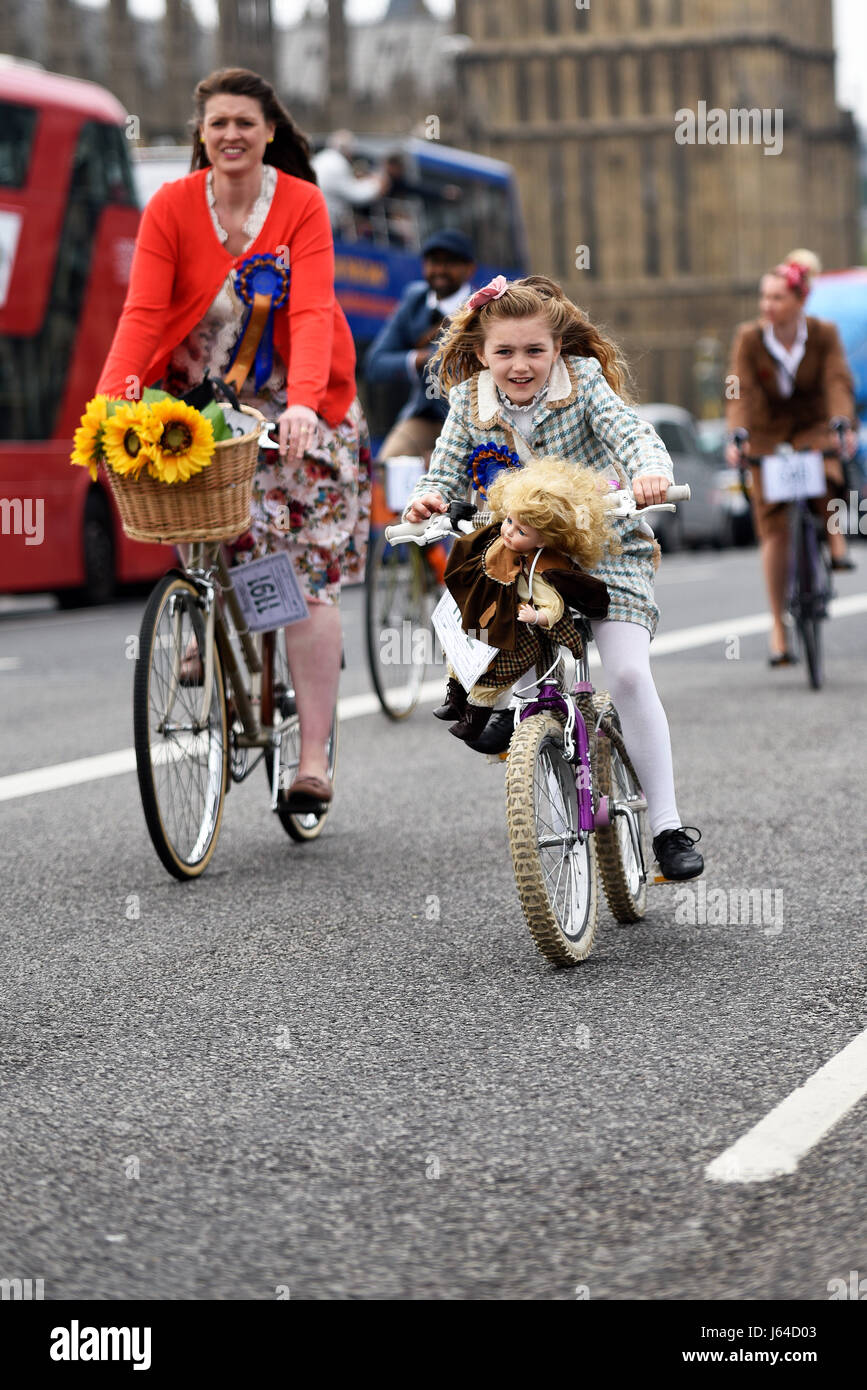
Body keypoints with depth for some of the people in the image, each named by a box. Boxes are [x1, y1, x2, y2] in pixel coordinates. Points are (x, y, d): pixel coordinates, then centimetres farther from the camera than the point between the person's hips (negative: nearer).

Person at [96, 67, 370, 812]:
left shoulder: (302, 205, -9)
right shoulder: (171, 206, -6)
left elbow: (312, 312, -21)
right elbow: (143, 312, -14)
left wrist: (303, 401, -38)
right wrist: (112, 397, -30)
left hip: (299, 409, -1)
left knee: (306, 575, -7)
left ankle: (314, 758, -5)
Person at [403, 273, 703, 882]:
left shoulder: (583, 379, -12)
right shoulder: (469, 402, -5)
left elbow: (631, 432, -23)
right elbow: (447, 472, -3)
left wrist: (652, 472, -45)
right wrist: (429, 499, -26)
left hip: (606, 546, -4)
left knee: (628, 674, -18)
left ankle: (669, 826, -12)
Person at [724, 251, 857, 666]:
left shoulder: (823, 334, -15)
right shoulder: (749, 338, -16)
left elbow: (838, 382, -26)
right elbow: (740, 390, -25)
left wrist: (842, 425, -44)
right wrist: (737, 436, -41)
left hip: (813, 428, 0)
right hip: (767, 435, 0)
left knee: (828, 476, -36)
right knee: (774, 529, -5)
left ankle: (837, 545, -10)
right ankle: (778, 627, 2)